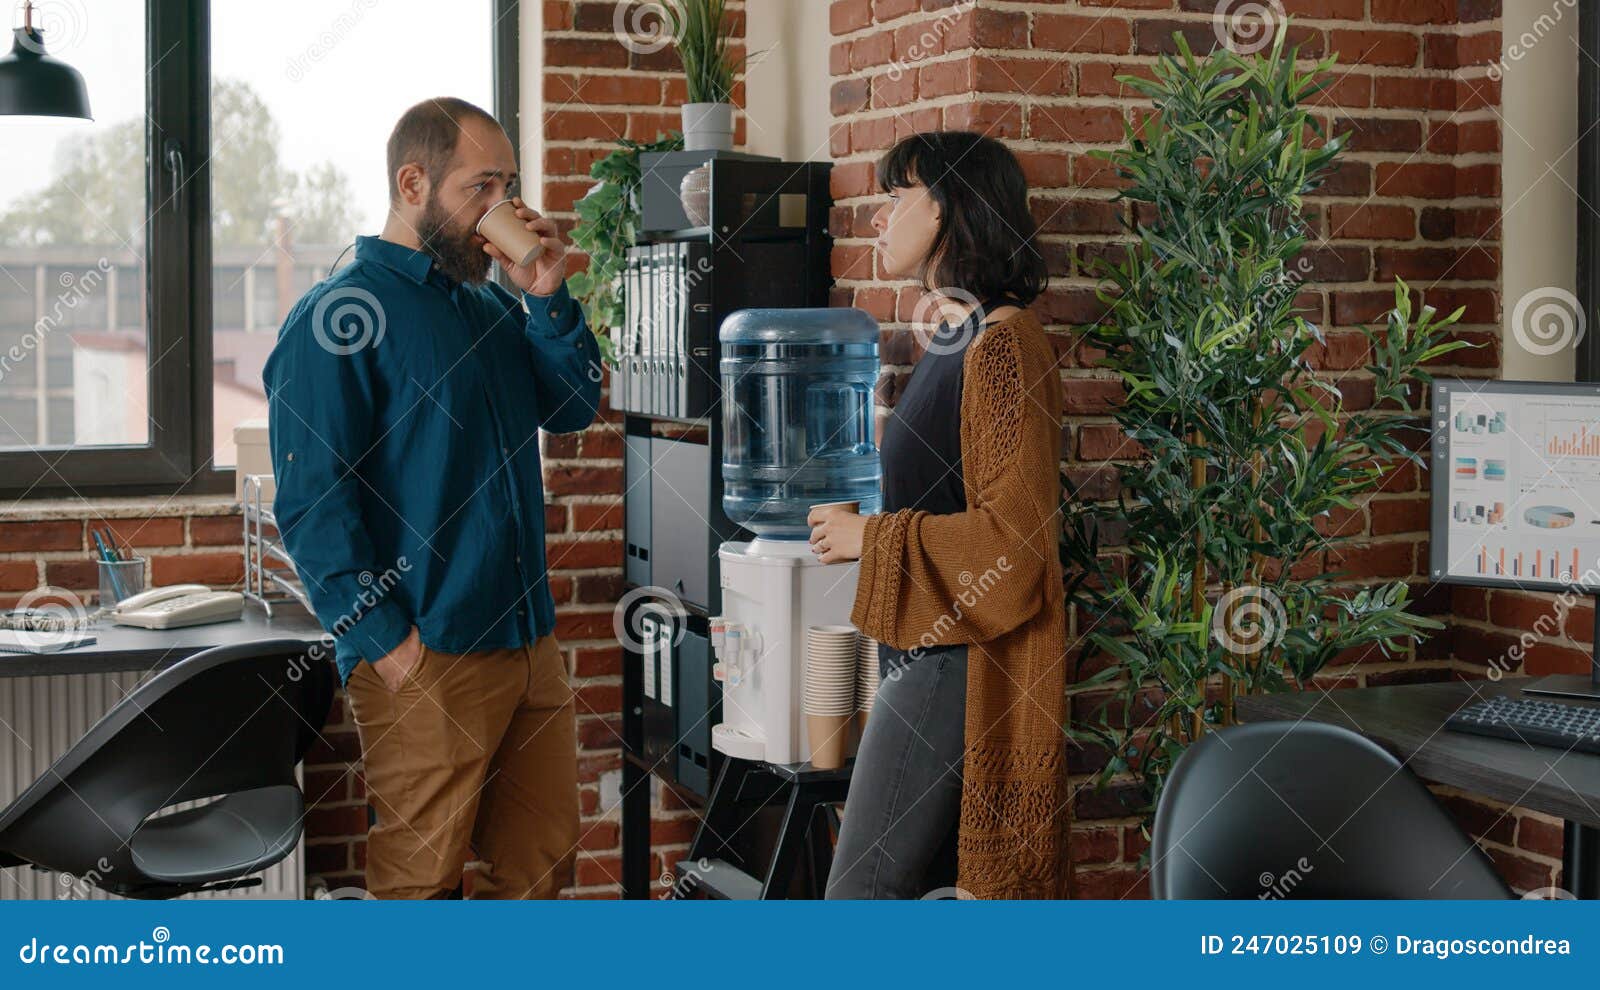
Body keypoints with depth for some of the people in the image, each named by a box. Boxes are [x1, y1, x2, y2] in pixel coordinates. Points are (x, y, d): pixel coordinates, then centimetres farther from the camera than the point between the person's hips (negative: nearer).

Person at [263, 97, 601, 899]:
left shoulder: (490, 306, 15)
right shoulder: (338, 319, -8)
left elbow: (572, 409, 13)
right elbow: (311, 503, -14)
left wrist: (546, 299, 0)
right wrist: (386, 643, -19)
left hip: (530, 643, 8)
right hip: (425, 659, -8)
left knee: (541, 865, 14)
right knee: (423, 880, 0)